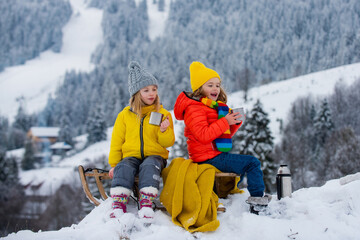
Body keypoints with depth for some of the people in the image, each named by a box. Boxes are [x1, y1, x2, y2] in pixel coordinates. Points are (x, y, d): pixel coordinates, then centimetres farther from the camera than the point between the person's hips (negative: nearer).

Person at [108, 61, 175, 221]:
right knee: (124, 168, -32)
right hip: (131, 155, 1)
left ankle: (146, 203, -41)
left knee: (150, 165, -36)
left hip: (154, 155, -1)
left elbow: (168, 142, 5)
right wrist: (113, 164, 6)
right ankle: (118, 204, -38)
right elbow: (117, 141, 14)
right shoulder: (125, 115, 10)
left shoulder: (163, 114, 7)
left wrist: (164, 131, -17)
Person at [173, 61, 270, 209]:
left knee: (242, 166, 32)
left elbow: (227, 133, 20)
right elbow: (203, 135, -26)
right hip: (209, 157, -10)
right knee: (252, 162, -15)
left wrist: (236, 122, 0)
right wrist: (225, 121, -24)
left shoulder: (216, 107, 17)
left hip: (217, 154, 10)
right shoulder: (194, 109, -14)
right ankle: (257, 197, -8)